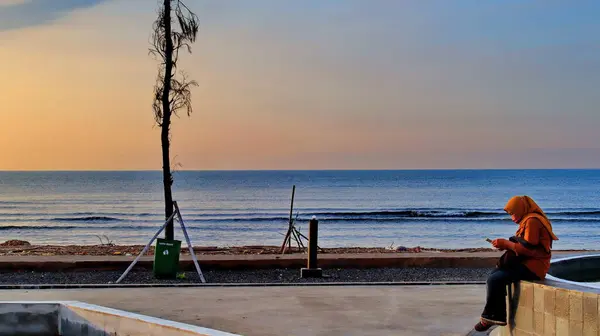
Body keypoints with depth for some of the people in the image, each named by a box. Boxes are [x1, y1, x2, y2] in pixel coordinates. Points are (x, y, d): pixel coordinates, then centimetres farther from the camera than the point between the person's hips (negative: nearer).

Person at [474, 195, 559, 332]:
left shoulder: (532, 221, -14)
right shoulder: (529, 220, 19)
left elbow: (528, 249, -21)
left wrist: (506, 244, -13)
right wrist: (506, 244, 6)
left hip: (532, 268, -11)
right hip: (529, 264, 11)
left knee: (494, 280, -18)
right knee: (495, 275, 9)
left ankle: (488, 317, -5)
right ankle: (499, 316, 5)